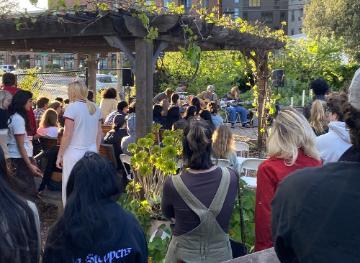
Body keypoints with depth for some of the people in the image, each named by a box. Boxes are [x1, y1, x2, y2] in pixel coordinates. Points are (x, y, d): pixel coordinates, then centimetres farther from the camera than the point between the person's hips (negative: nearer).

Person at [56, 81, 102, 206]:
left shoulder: (72, 107, -8)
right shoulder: (95, 108, 10)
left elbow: (67, 134, -11)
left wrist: (60, 155, -5)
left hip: (74, 153, -6)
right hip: (92, 152, 6)